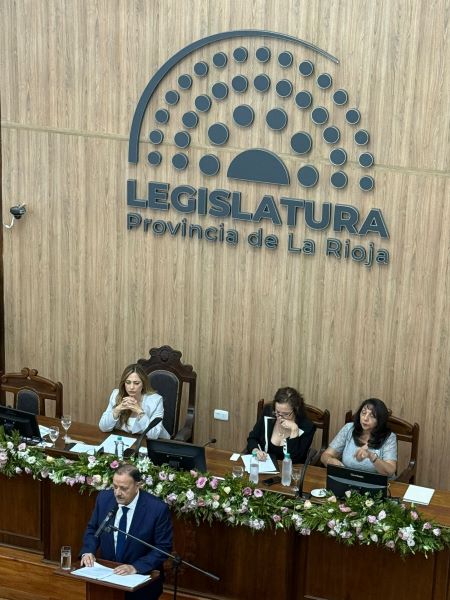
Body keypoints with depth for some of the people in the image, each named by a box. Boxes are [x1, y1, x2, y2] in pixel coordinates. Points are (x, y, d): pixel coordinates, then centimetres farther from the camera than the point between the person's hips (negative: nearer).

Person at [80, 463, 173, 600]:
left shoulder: (157, 509, -15)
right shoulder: (104, 498, -3)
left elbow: (163, 548, -12)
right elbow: (92, 529, 11)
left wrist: (135, 567, -21)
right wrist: (88, 551, -7)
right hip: (107, 574, 3)